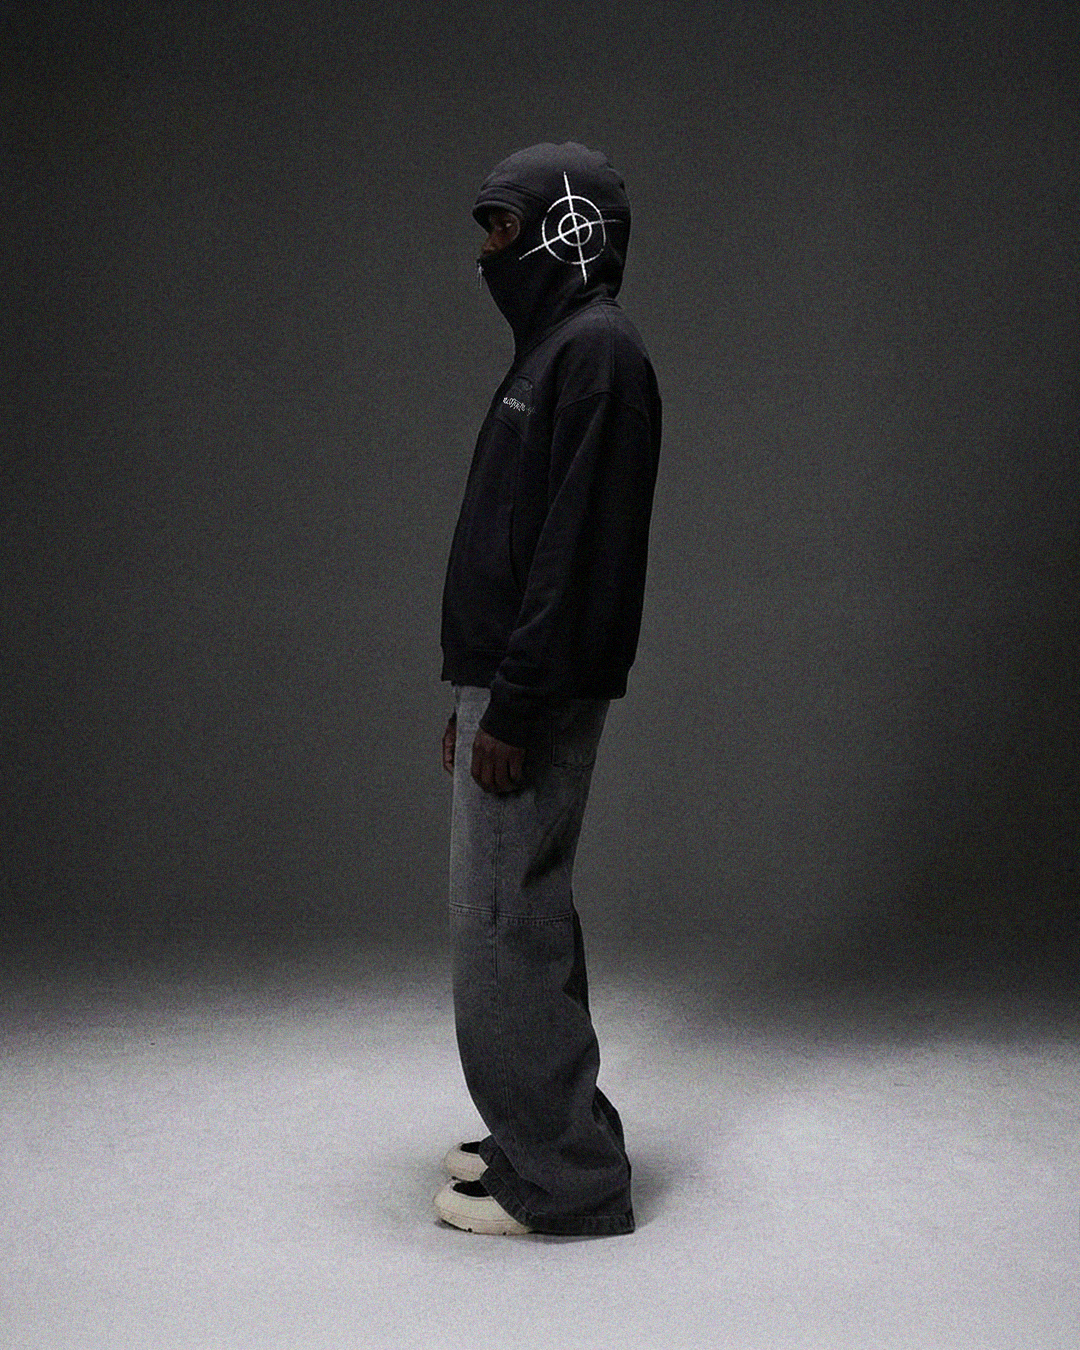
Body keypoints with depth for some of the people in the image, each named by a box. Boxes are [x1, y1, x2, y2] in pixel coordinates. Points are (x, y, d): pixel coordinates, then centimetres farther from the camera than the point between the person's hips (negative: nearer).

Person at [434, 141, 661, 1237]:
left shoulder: (598, 350, -13)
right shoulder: (552, 348, 18)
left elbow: (574, 551, -21)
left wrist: (513, 710, -22)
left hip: (534, 697, -10)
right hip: (503, 686, 10)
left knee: (506, 926, -4)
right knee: (518, 918, 16)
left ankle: (561, 1179, 7)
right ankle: (541, 1137, 28)